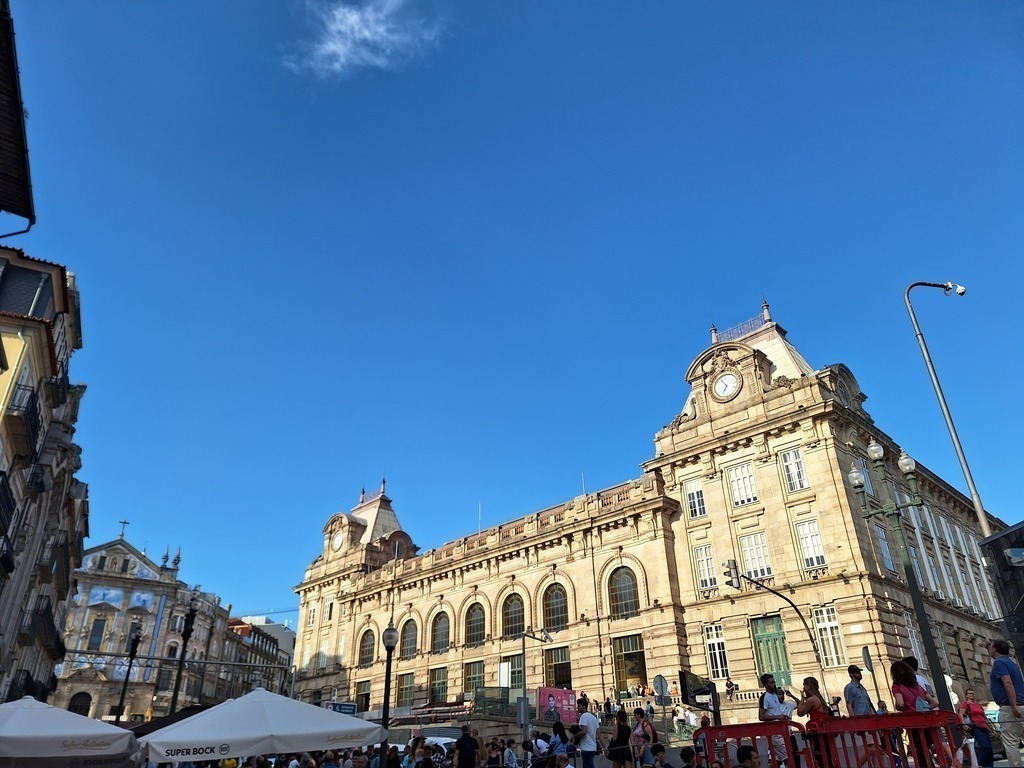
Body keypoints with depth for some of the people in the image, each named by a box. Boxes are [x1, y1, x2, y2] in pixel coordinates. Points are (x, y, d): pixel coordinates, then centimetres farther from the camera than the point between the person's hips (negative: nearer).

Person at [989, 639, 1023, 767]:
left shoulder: (999, 662, -9)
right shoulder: (1011, 663, 20)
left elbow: (1008, 683, -22)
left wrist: (1013, 706, -24)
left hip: (1010, 708, -9)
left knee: (1010, 742, -6)